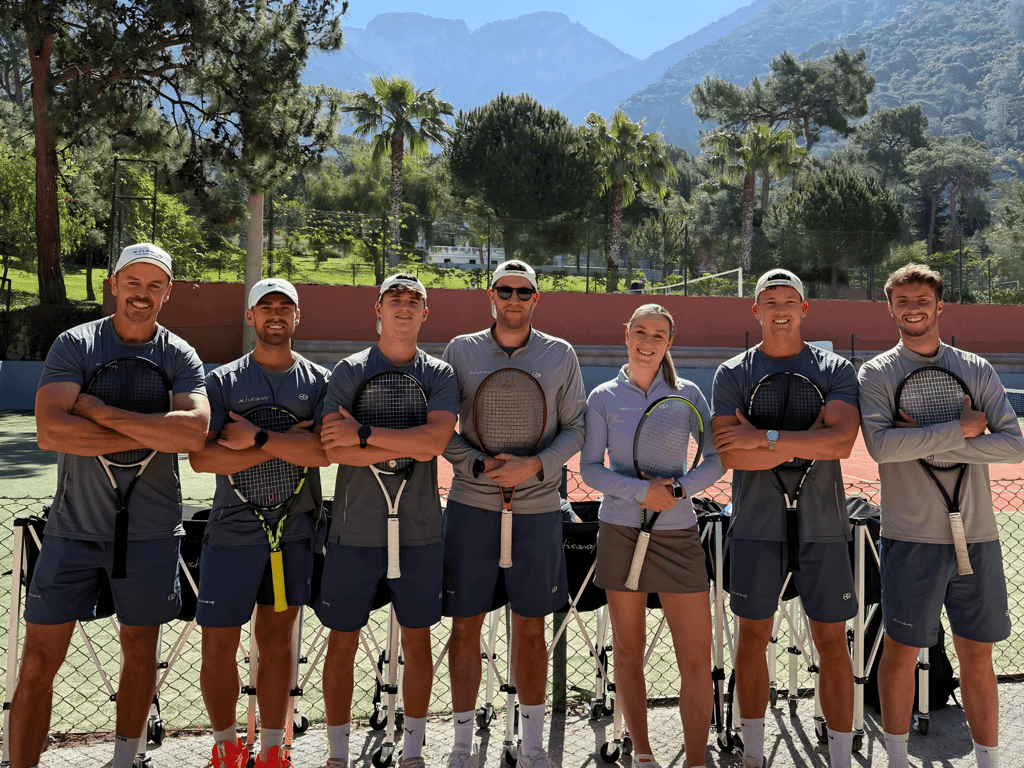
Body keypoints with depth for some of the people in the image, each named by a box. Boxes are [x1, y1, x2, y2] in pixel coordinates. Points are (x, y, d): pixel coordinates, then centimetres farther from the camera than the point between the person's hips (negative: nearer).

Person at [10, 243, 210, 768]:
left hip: (151, 532, 1)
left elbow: (193, 431, -18)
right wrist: (148, 436, -18)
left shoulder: (181, 357, 1)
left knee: (139, 648, 14)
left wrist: (99, 411, -19)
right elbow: (50, 430, -17)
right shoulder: (74, 344, -2)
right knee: (39, 661, 0)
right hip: (73, 527, -1)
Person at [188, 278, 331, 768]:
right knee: (218, 646, 2)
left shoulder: (319, 381, 4)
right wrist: (284, 444, -13)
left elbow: (323, 451, -11)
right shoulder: (222, 381, 2)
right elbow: (201, 457, -11)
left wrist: (257, 438, -17)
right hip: (231, 531, -1)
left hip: (295, 530, 1)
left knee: (276, 638, 10)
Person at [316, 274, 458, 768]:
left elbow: (436, 439, -14)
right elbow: (333, 450, -13)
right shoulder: (350, 370, 0)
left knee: (417, 639, 10)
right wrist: (411, 445, -14)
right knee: (343, 640, 6)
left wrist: (364, 435, -16)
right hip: (356, 528, -1)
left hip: (419, 529, 1)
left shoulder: (440, 375, 4)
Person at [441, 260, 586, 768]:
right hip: (471, 505, 0)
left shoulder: (561, 355, 4)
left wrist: (536, 466, -12)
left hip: (537, 508, 0)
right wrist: (480, 465, -13)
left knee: (530, 628, 9)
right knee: (465, 626, 5)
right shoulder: (460, 351, 3)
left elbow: (575, 429, 5)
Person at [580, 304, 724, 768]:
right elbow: (590, 469, -1)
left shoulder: (687, 393, 4)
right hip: (620, 532, 0)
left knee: (697, 660, -4)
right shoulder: (604, 398, 2)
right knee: (628, 651, 9)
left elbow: (716, 460, 4)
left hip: (677, 534, 0)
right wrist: (643, 491, -15)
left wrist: (678, 489, -14)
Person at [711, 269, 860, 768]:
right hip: (757, 525, 0)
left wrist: (764, 438, -17)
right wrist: (807, 439, -13)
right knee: (753, 635, 9)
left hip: (822, 525, 0)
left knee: (832, 641, 5)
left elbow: (842, 443, -14)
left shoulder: (835, 370, 3)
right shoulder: (732, 374, 3)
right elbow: (729, 454, -10)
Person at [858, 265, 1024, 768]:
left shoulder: (977, 371, 8)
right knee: (900, 652, 7)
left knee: (977, 655, 11)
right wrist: (962, 430, -15)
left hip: (977, 537, 3)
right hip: (911, 538, -2)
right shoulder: (876, 374, 0)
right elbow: (880, 443, -18)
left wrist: (928, 442, -14)